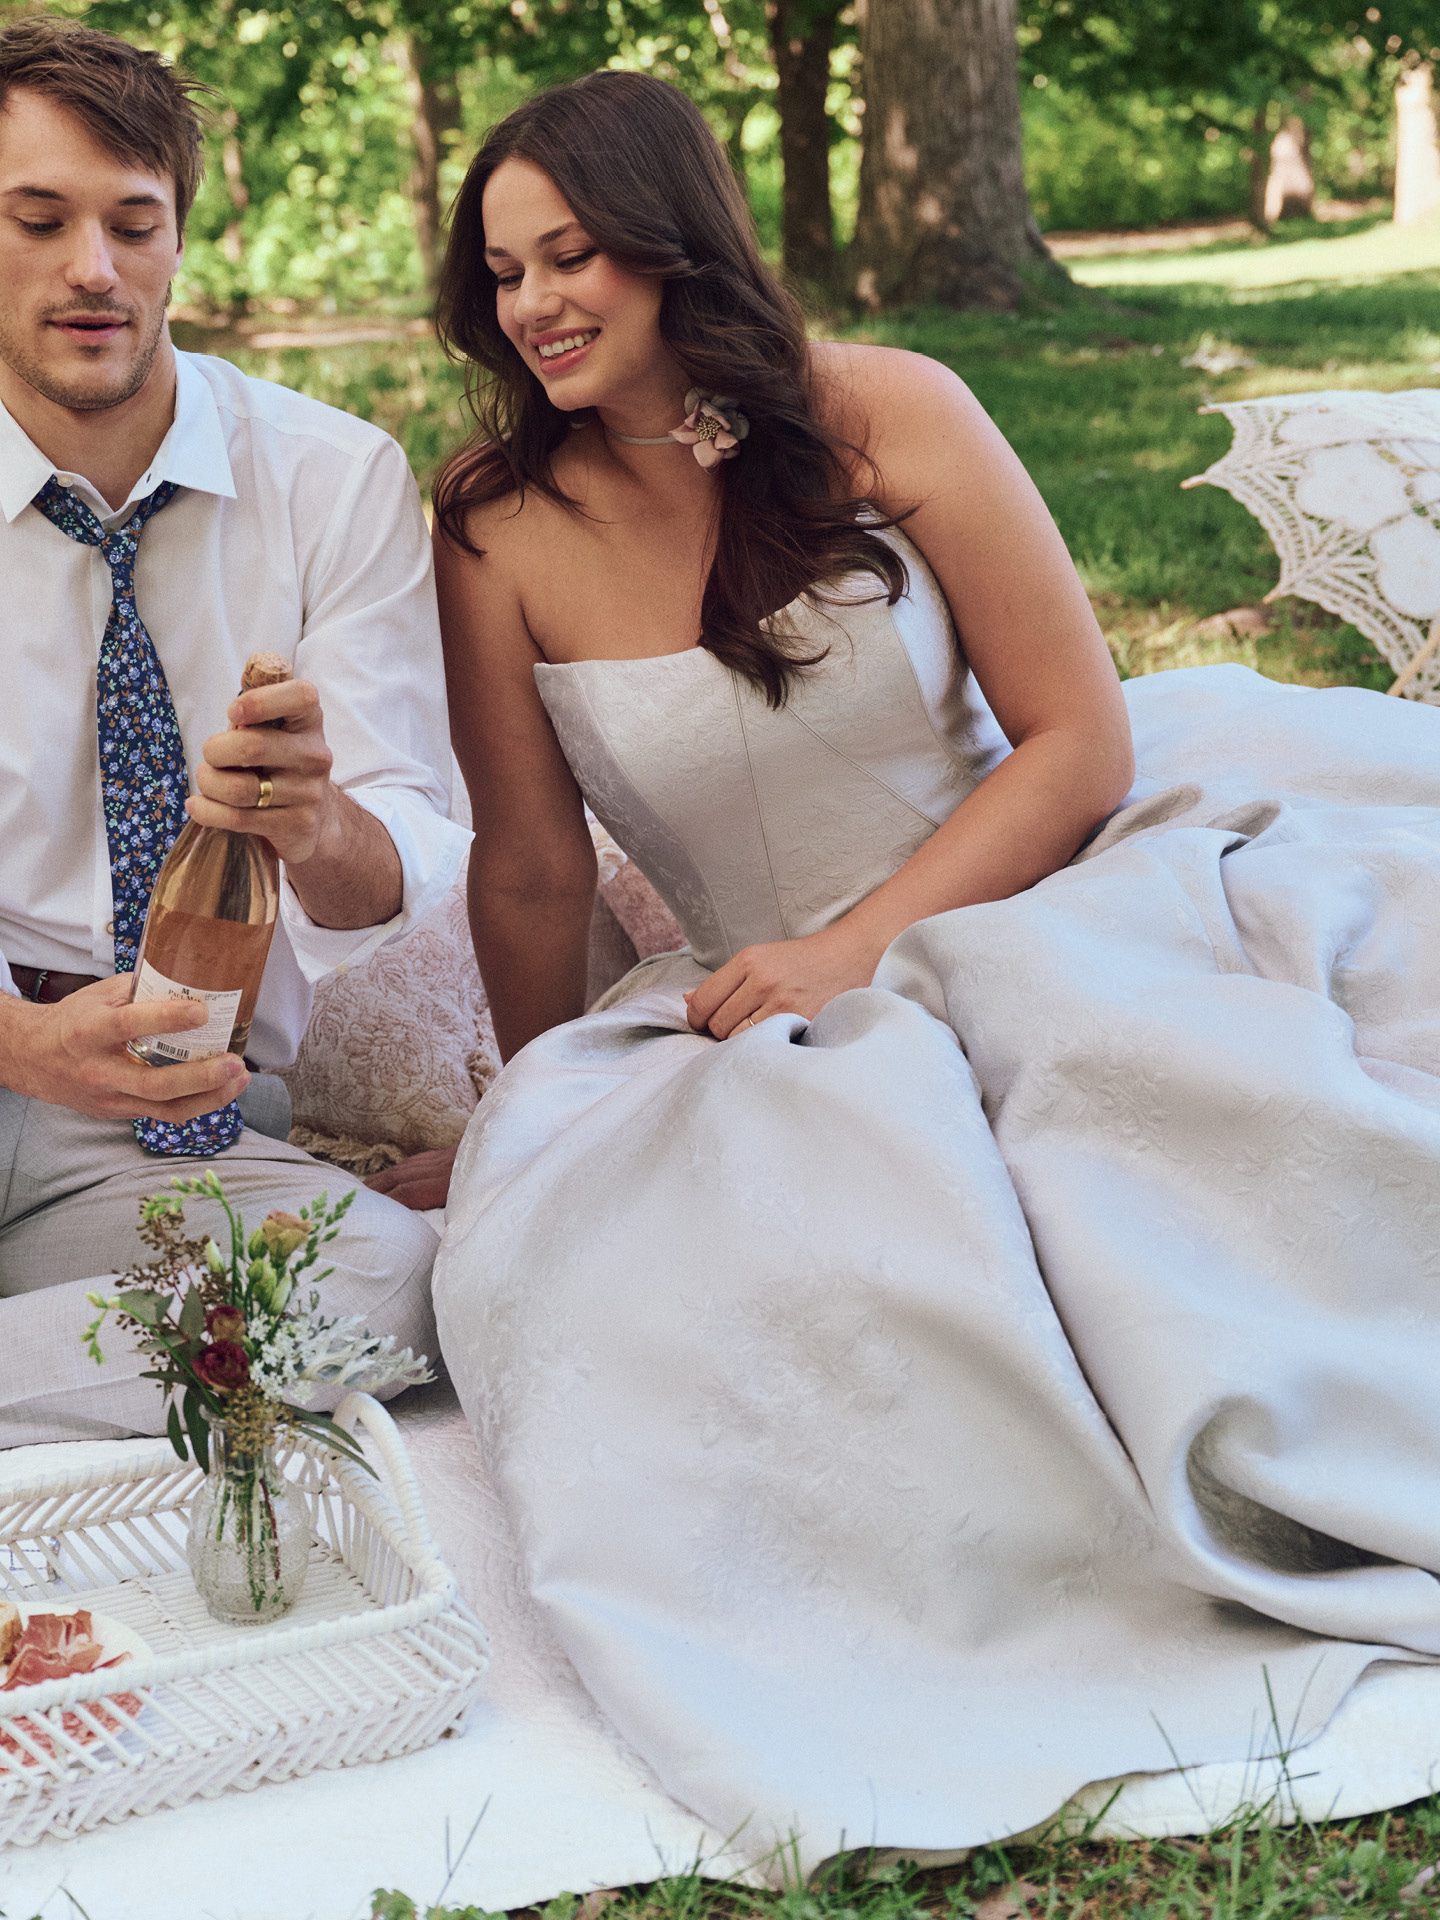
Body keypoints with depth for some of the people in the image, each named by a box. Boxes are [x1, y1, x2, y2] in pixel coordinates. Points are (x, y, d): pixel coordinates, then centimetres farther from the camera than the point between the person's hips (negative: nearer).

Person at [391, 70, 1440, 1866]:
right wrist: (537, 1137, 10)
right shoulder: (501, 528, -3)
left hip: (1034, 898, 0)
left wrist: (858, 944, -14)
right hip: (779, 1013, 1)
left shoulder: (886, 418, -5)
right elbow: (533, 875, 3)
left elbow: (1078, 742, -5)